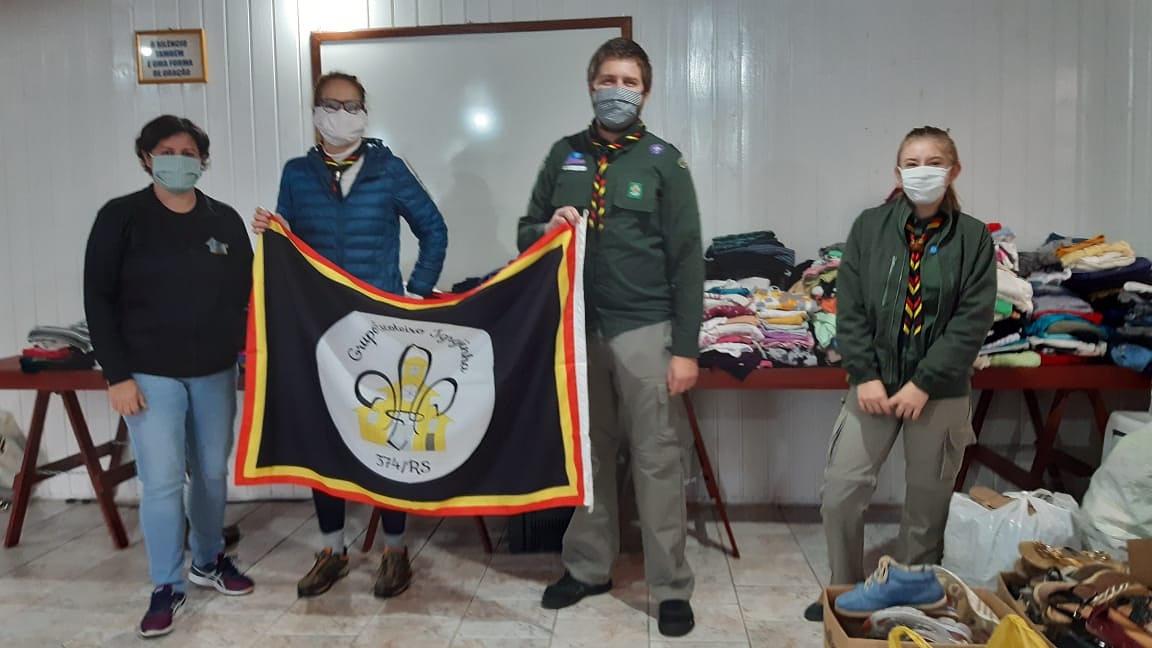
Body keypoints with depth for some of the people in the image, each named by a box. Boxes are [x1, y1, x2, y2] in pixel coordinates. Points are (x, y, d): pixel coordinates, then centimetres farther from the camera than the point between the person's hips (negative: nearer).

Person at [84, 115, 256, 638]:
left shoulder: (226, 221, 4)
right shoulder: (121, 218, -4)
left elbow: (245, 293, 9)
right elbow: (99, 299, -5)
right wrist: (117, 375, -10)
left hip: (215, 372, 3)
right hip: (149, 374, -3)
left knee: (212, 472, 12)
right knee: (162, 480, -4)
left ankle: (208, 561, 31)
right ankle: (166, 586, 12)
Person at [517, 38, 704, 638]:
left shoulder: (663, 161, 0)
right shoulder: (564, 155, 10)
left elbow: (686, 258, -3)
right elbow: (525, 233, 15)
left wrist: (685, 348, -9)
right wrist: (548, 227, -10)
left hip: (643, 328, -3)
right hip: (576, 324, 4)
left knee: (656, 458, 1)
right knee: (586, 452, 13)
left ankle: (671, 587, 13)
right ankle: (588, 566, 28)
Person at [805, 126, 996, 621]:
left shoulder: (973, 238, -1)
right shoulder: (870, 226, 1)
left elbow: (973, 320, -7)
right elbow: (849, 307, -2)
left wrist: (923, 384, -14)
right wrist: (865, 375, -10)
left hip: (941, 391, -1)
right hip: (874, 383, 1)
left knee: (928, 504, 9)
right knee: (840, 493, -1)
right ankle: (845, 592, 19)